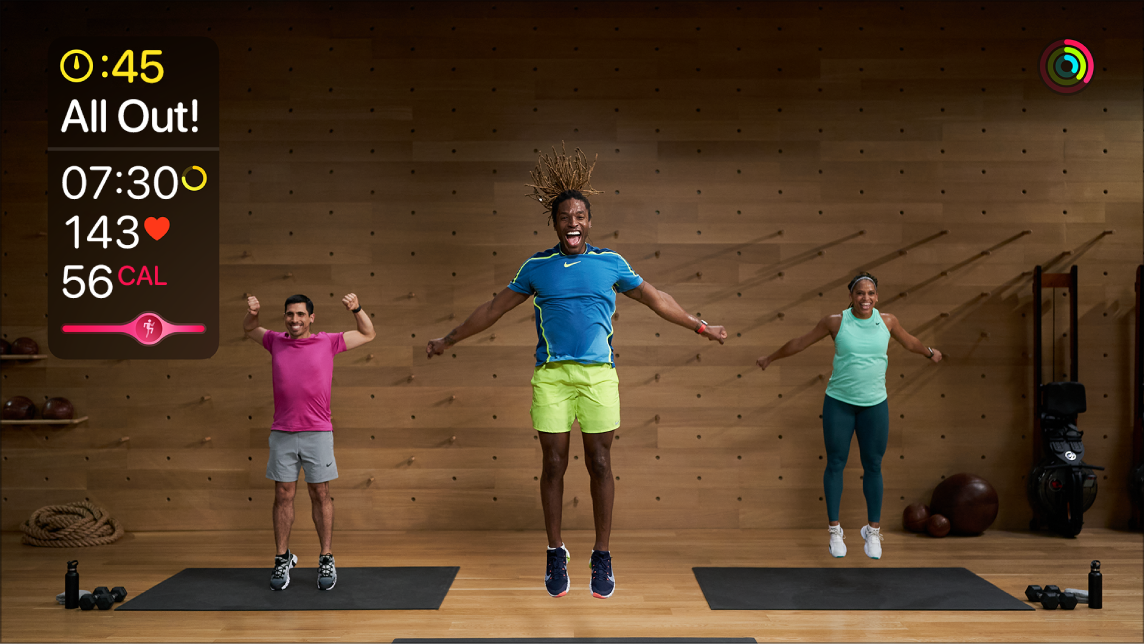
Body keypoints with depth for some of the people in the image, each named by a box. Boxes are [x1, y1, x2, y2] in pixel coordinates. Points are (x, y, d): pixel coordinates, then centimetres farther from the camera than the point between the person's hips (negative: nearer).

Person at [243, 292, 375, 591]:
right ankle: (283, 559, 14)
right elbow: (249, 329, 27)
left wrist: (357, 309, -2)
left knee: (320, 494, 3)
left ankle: (326, 560, 9)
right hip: (282, 433, 2)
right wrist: (252, 312, 7)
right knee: (283, 495, 5)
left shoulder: (328, 342, 3)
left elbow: (367, 334, 13)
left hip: (317, 432, -2)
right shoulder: (276, 342, 8)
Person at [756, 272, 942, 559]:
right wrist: (770, 358, 14)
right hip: (839, 402, -1)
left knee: (873, 466, 6)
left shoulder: (887, 321, 0)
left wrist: (930, 353, 38)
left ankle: (873, 531, 19)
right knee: (835, 463, 3)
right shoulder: (836, 321, -6)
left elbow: (909, 341, 22)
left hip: (875, 404, 2)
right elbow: (801, 342, 6)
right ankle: (835, 531, 13)